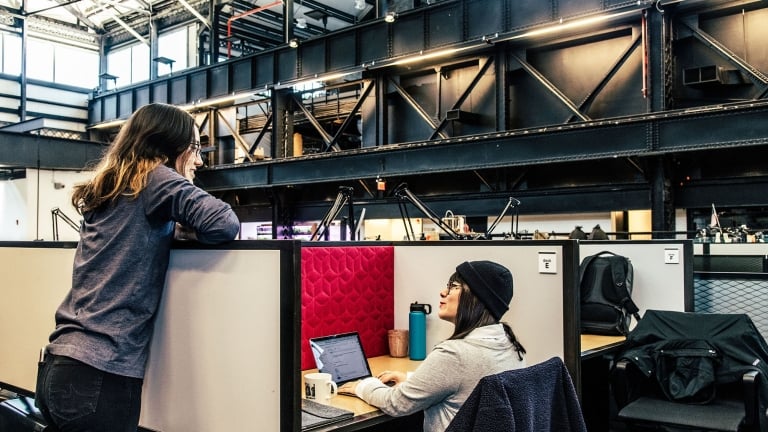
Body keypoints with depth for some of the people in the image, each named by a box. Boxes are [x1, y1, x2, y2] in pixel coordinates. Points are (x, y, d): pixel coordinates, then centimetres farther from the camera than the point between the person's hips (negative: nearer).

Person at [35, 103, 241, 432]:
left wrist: (169, 228, 11)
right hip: (100, 374, -8)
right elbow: (225, 223, -17)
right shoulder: (155, 177, -7)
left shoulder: (107, 187, 14)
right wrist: (182, 230, 3)